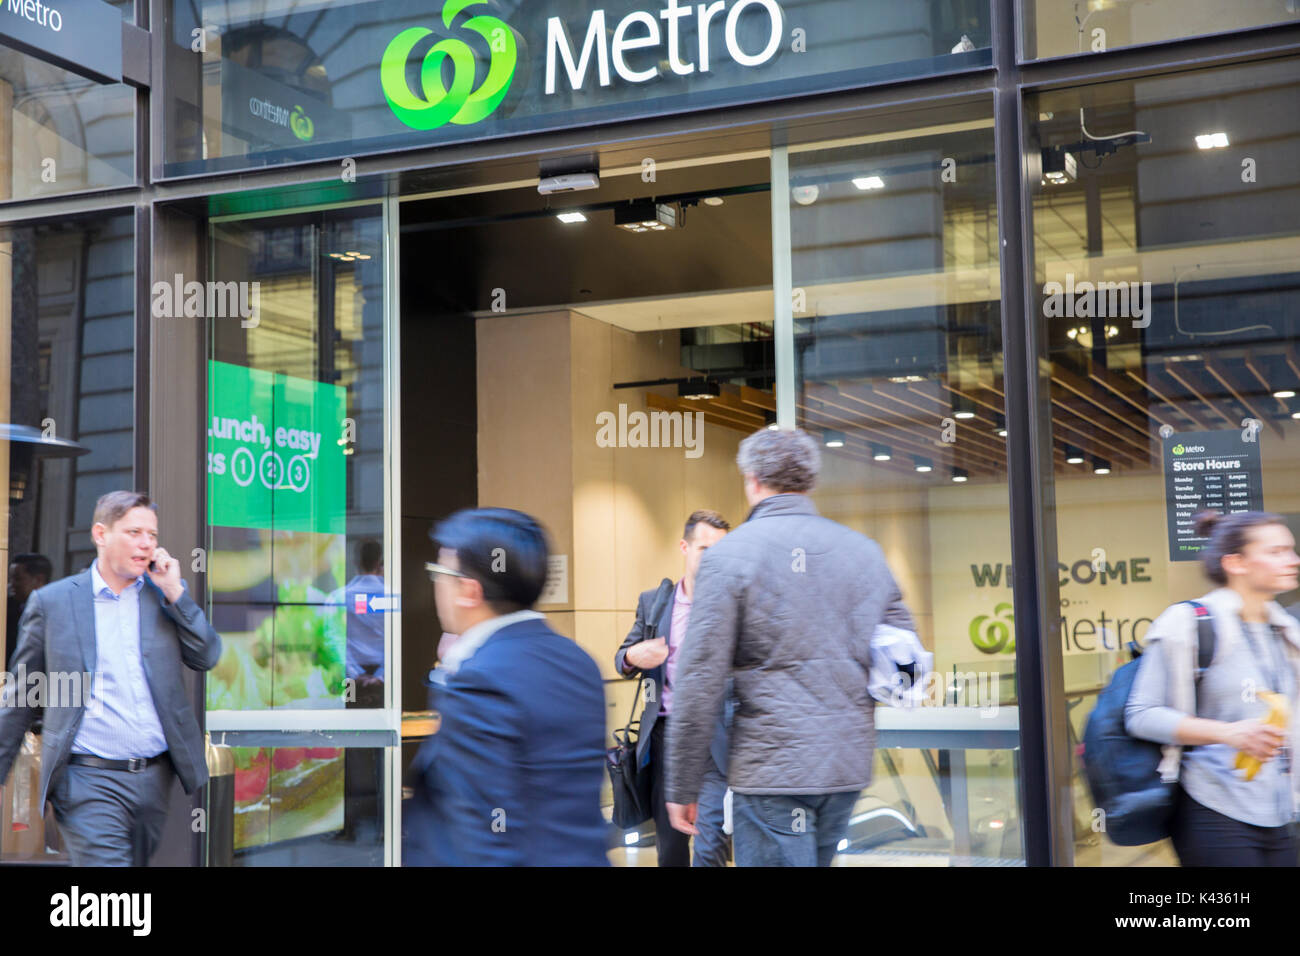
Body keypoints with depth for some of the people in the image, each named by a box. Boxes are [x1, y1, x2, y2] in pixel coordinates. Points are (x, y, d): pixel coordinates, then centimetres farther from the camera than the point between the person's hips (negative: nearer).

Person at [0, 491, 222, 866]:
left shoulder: (167, 596, 9)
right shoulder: (51, 601, 1)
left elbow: (207, 658, 1)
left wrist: (175, 592, -6)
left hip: (155, 778, 4)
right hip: (88, 780, -3)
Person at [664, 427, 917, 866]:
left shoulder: (728, 555, -7)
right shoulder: (865, 551, 8)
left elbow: (700, 682, -11)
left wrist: (682, 788, -3)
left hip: (772, 770, -5)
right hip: (849, 767, 6)